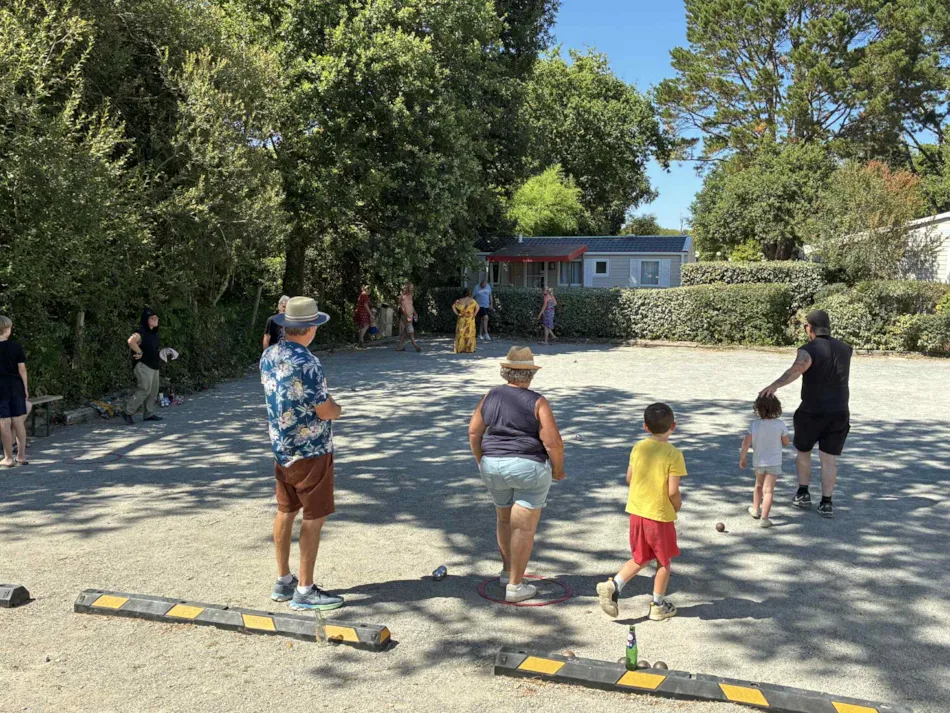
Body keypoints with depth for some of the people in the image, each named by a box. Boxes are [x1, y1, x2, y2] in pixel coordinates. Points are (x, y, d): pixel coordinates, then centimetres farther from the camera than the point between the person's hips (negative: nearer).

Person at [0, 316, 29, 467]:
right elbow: (22, 369, -2)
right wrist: (25, 389, 5)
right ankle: (21, 455, 14)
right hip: (16, 388, 1)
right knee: (18, 422, 8)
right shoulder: (16, 346, -3)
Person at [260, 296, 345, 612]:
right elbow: (326, 411, -20)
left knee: (286, 512, 16)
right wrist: (337, 408, 3)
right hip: (310, 452, -8)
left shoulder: (268, 356, 2)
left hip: (281, 447, 8)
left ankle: (283, 581, 27)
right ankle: (305, 591, 10)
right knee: (314, 518, 2)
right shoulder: (306, 363, -24)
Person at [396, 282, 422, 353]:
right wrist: (407, 317, -24)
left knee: (404, 332, 10)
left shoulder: (410, 296, 14)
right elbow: (402, 308, -18)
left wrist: (415, 313, 12)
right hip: (405, 317, -9)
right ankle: (416, 346, -15)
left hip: (410, 316, 9)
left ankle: (399, 346, 14)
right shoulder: (403, 297, -13)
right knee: (410, 332, -11)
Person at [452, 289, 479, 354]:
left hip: (462, 319, 2)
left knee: (461, 333, 6)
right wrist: (474, 314, -6)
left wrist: (457, 314, -1)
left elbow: (453, 306, -4)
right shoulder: (472, 300, -3)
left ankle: (461, 349, 4)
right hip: (470, 319, -2)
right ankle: (469, 349, 3)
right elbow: (477, 307, -15)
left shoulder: (459, 300, 4)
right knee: (469, 333, 4)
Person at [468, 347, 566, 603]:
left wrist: (482, 462, 18)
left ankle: (508, 571, 38)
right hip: (529, 468, -5)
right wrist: (558, 470, 1)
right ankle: (515, 586, 11)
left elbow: (474, 432, 6)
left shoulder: (490, 397, 2)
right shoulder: (537, 402, -11)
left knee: (504, 518, 24)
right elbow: (553, 443, -14)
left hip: (494, 466, 5)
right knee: (524, 527, 5)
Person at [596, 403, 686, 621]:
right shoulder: (674, 454, -15)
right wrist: (677, 505, 3)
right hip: (661, 515, -5)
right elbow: (673, 491, -17)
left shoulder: (638, 448, 0)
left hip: (637, 511, 5)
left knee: (641, 558, 19)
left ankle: (613, 585, 2)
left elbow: (629, 478, 6)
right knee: (664, 561, 15)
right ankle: (658, 605, 25)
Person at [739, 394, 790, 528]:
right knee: (768, 490, -4)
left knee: (759, 486, 25)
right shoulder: (780, 424, -12)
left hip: (758, 461, 2)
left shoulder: (754, 424, -12)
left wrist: (742, 458, -2)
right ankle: (764, 518, -9)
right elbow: (786, 442, -3)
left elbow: (746, 442, -13)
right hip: (774, 462, -2)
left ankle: (755, 509, 41)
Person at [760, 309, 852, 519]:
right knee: (829, 458, 6)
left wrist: (775, 385, -52)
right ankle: (826, 503, 4)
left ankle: (803, 494, 21)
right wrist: (828, 338, 49)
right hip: (839, 413, 4)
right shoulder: (844, 349, 4)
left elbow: (796, 369, -37)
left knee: (803, 451, 19)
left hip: (812, 413, -4)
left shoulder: (808, 350, -15)